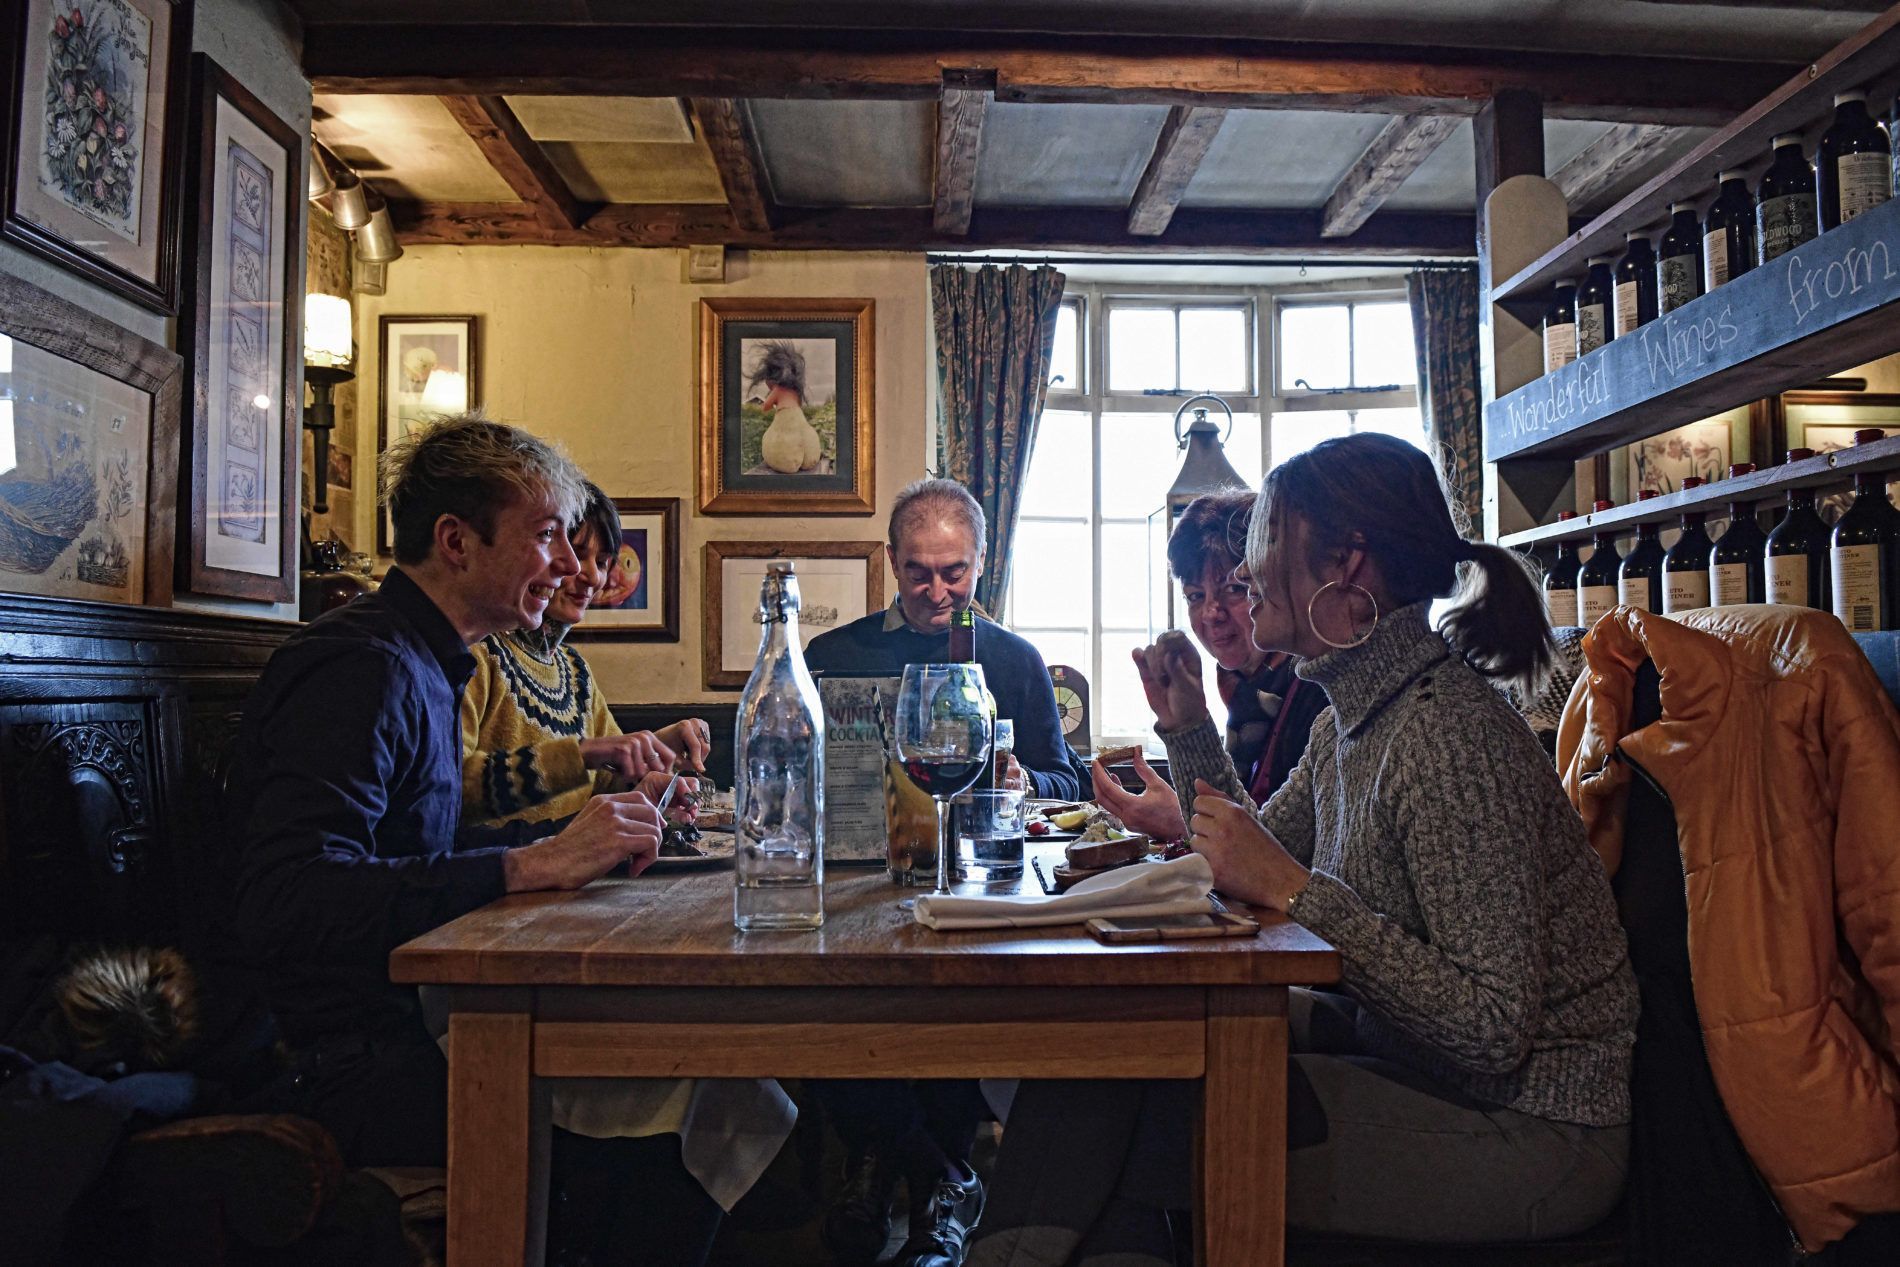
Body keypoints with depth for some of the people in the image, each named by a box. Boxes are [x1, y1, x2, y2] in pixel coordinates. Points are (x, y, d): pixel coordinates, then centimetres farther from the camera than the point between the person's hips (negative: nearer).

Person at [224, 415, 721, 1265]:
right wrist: (534, 864, -28)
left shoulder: (420, 665, 17)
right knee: (671, 1142, -23)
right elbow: (279, 906, -27)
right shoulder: (362, 669, -15)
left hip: (407, 1028, 9)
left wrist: (577, 837, 9)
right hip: (339, 1070, -9)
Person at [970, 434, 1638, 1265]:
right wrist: (1188, 730, 8)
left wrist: (1297, 890, -28)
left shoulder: (1449, 737, -26)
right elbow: (1262, 865, 14)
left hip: (1523, 1131, -8)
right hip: (1402, 1054, 8)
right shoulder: (1353, 714, 4)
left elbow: (1492, 1027, -28)